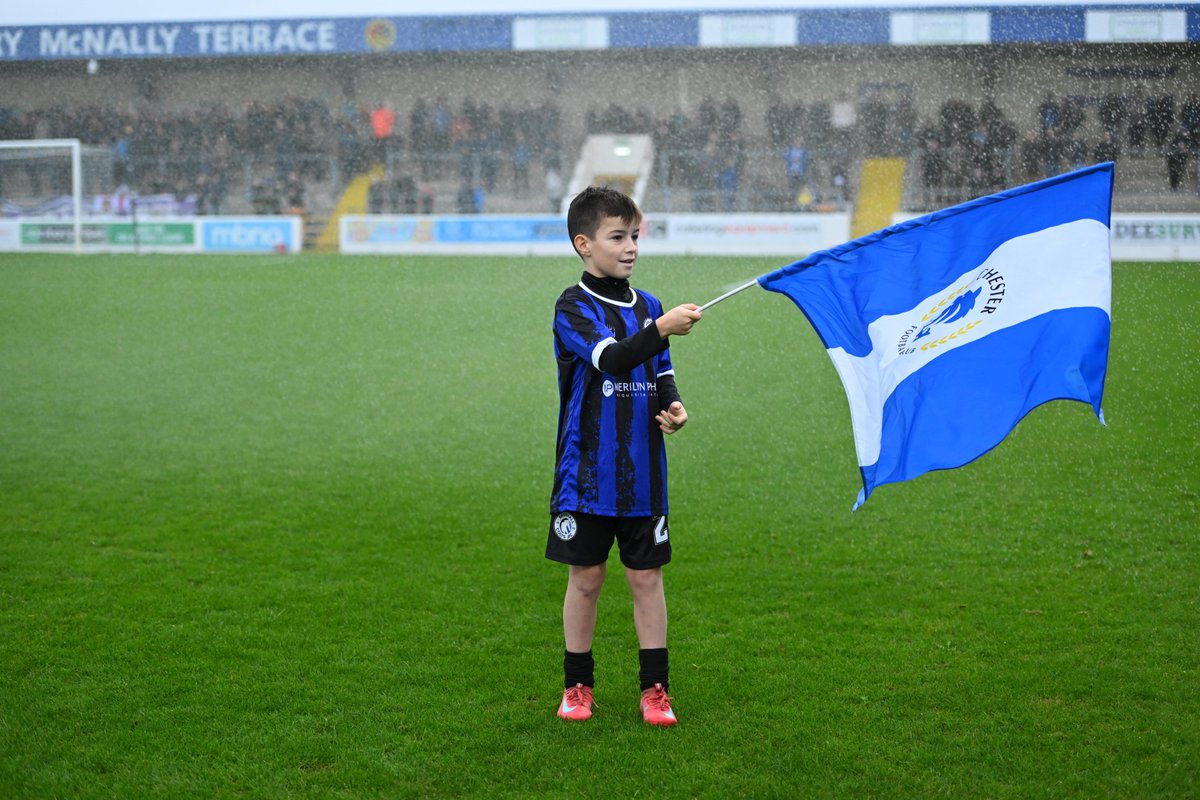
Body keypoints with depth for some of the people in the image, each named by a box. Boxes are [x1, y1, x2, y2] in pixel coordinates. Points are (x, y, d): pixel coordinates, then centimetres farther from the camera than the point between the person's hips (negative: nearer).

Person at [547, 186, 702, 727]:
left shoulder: (647, 306, 9)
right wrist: (662, 329, -38)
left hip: (643, 474, 4)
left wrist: (672, 407, -5)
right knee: (585, 578, 6)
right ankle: (577, 686, 19)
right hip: (587, 474, -4)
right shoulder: (572, 308, -7)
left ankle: (654, 689, 13)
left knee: (646, 577, 6)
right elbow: (610, 358, -24)